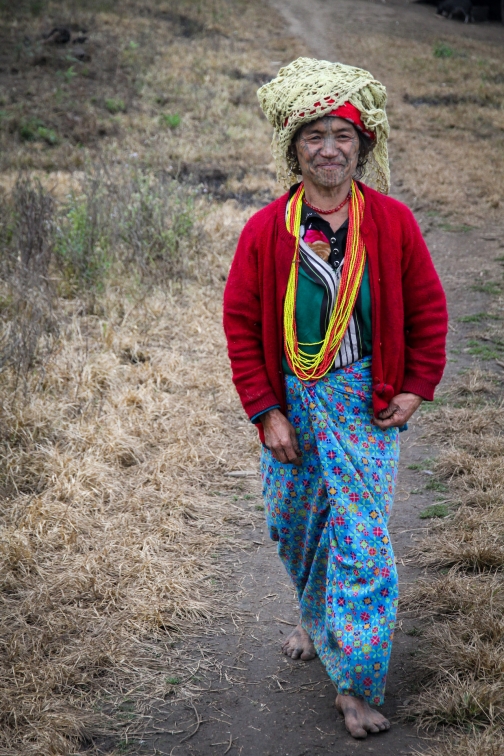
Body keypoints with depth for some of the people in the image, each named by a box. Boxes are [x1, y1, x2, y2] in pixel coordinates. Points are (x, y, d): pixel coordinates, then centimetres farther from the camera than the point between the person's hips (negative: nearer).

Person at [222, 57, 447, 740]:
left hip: (369, 405, -2)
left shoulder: (392, 222, -6)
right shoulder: (265, 231, -5)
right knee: (293, 526, 16)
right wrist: (266, 412, -6)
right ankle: (315, 618, 46)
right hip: (292, 401, 2)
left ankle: (357, 686, 6)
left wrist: (416, 388, -2)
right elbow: (242, 322, -2)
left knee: (361, 538, -5)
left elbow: (427, 309, 3)